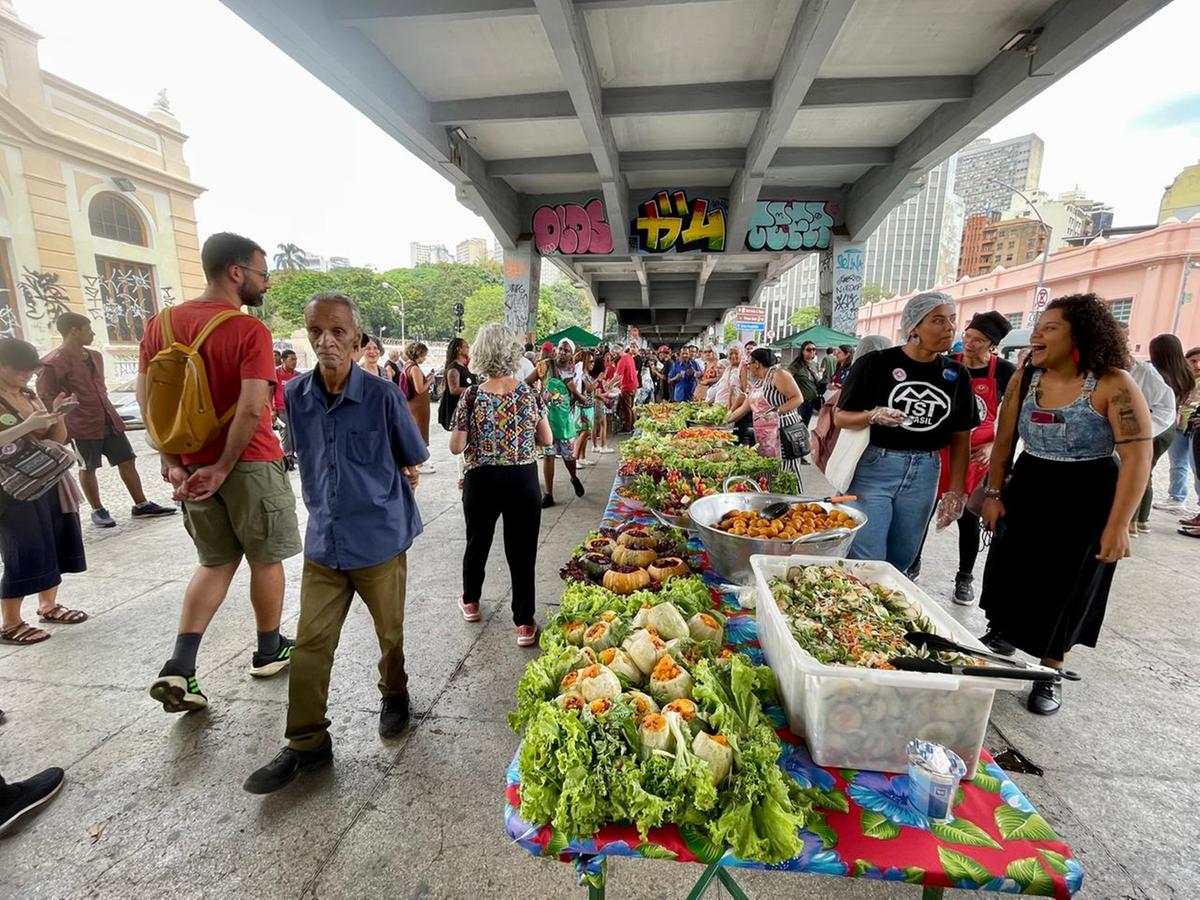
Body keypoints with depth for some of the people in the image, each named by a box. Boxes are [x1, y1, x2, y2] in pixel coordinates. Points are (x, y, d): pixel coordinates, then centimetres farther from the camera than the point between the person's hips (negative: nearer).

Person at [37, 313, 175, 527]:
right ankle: (98, 511, 20)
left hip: (109, 420, 7)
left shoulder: (95, 357, 11)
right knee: (87, 469, 8)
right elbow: (45, 400, -11)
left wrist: (108, 412, 20)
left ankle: (141, 505, 14)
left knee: (127, 461, 7)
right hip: (82, 426, -7)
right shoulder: (52, 363, -13)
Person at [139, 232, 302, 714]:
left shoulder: (162, 323, 5)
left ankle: (178, 668, 13)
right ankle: (269, 650, 29)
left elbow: (147, 399, 5)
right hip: (250, 463, -6)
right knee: (265, 559, 13)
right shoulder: (250, 330, -15)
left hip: (191, 466, 6)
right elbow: (251, 409, -23)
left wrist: (172, 461, 7)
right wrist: (223, 468, -13)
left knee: (215, 562, 20)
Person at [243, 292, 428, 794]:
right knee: (310, 644, 9)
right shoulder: (294, 396, -2)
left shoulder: (382, 395, -14)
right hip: (324, 541, 3)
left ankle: (394, 693, 44)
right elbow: (304, 461, 13)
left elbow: (413, 460, -1)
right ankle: (307, 744, 27)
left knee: (390, 633, 16)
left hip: (380, 540, -3)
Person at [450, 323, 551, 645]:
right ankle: (524, 624, 14)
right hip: (523, 480, 0)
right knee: (522, 550, 7)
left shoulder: (472, 398, -10)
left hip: (482, 481, 0)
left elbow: (456, 447, -7)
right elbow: (546, 440, 1)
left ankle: (470, 602, 43)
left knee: (477, 541, 21)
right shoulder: (530, 394, -6)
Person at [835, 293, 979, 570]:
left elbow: (961, 437, 10)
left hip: (924, 475, 5)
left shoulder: (957, 374, 6)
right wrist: (872, 417, -24)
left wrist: (956, 491, 5)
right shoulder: (876, 363, -8)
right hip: (873, 469, -4)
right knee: (866, 563, -2)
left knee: (900, 561, 14)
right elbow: (840, 417, -5)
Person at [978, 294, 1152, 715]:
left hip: (1086, 499, -3)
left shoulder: (1113, 385, -16)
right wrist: (993, 494, 2)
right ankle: (1002, 634, 38)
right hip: (1026, 491, 4)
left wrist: (1117, 525, -19)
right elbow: (1003, 441, 4)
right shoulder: (1024, 380, -4)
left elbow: (1138, 457, -16)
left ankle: (1050, 673, 26)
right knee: (1008, 574, 12)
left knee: (1066, 590, 8)